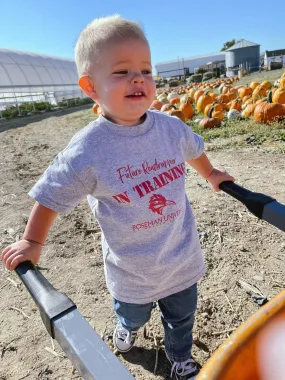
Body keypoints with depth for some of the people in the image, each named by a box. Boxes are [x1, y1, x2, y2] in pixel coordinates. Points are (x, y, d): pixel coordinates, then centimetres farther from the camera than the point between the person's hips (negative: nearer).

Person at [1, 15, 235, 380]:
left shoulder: (172, 127, -12)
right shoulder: (86, 150, -24)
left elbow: (193, 150, 10)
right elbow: (50, 196, -12)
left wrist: (211, 175, 25)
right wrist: (32, 243, -4)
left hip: (182, 259, 3)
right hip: (131, 271, -2)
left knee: (182, 317, 26)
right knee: (133, 316, 28)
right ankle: (126, 327, 68)